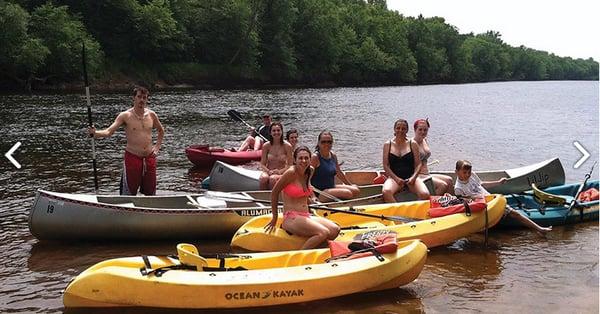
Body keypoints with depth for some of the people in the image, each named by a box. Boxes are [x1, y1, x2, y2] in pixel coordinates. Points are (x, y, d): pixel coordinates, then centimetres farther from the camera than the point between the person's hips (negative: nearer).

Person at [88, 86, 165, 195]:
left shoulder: (151, 115, 5)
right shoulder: (126, 115, -6)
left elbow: (161, 131, 23)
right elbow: (109, 131, -15)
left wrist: (157, 147, 13)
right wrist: (95, 133, -33)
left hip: (149, 157, 4)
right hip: (132, 157, -4)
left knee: (150, 193, 12)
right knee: (128, 193, -1)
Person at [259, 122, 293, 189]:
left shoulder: (287, 146, -2)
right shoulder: (266, 146, 3)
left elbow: (290, 165, -1)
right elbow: (262, 164, 5)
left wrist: (280, 171, -17)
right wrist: (268, 171, -14)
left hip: (281, 173, -2)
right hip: (268, 171, 2)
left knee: (273, 178, -35)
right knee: (263, 178, -33)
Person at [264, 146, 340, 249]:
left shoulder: (309, 172, 11)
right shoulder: (291, 172, -11)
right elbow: (274, 192, -5)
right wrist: (275, 218, 1)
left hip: (307, 217, 8)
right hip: (291, 218, -8)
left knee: (335, 230, -12)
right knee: (323, 233, -27)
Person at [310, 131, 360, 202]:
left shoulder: (333, 156, 9)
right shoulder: (315, 157, -13)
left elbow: (339, 173, 23)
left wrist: (350, 185, 30)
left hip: (332, 187, 8)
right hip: (320, 192, -8)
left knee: (356, 191, -4)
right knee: (348, 193, -22)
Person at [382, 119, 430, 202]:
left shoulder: (413, 144, 11)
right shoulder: (387, 145, 10)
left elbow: (418, 164, 7)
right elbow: (386, 165, 4)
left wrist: (413, 177, -11)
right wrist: (396, 178, -10)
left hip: (411, 177, 1)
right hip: (394, 177, 0)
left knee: (425, 194, -29)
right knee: (386, 192, -35)